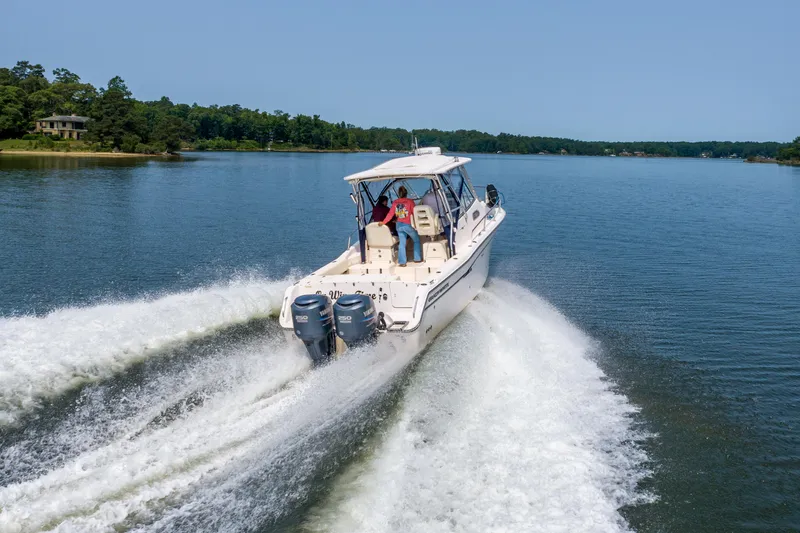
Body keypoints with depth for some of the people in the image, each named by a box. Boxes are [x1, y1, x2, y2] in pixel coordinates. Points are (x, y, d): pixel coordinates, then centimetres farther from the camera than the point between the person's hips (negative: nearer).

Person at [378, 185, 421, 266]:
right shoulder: (410, 201, -8)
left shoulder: (395, 202, 2)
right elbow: (414, 213, -6)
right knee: (416, 240, 16)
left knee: (402, 243, 10)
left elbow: (390, 214, 1)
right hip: (408, 225, -4)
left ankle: (402, 262, 5)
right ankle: (417, 259, 16)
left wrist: (383, 222, 8)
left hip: (399, 225, 4)